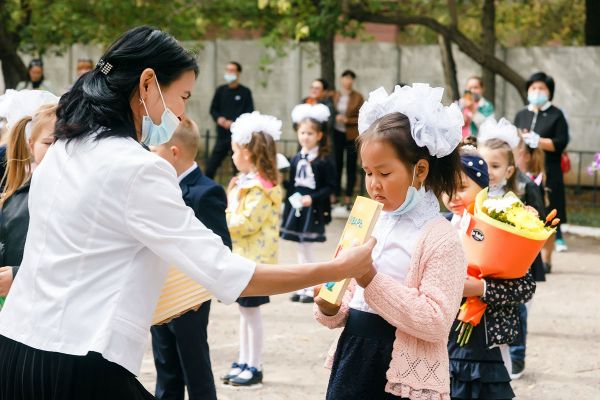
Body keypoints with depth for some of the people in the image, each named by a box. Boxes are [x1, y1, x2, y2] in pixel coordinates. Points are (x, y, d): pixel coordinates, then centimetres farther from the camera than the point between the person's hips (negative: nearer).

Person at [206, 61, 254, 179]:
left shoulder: (245, 92, 0)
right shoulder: (221, 90, 11)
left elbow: (249, 113, -4)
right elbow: (213, 109, 14)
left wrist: (234, 123, -17)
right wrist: (218, 118, -8)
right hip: (222, 134, 3)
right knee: (211, 165, -1)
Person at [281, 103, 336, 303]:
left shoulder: (323, 161, -10)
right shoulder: (296, 159, 6)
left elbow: (330, 187, -11)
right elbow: (291, 184, 11)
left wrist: (313, 198, -20)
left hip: (313, 211, -5)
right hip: (296, 209, 5)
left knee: (307, 248, -3)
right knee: (301, 249, 11)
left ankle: (311, 289, 6)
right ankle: (302, 287, 19)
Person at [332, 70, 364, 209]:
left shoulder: (358, 97, -3)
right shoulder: (335, 96, 5)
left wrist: (347, 120, -13)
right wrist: (335, 118, -5)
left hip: (351, 136, -2)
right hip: (337, 134, 2)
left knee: (351, 167, 1)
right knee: (337, 165, 2)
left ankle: (348, 198, 6)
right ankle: (335, 196, 10)